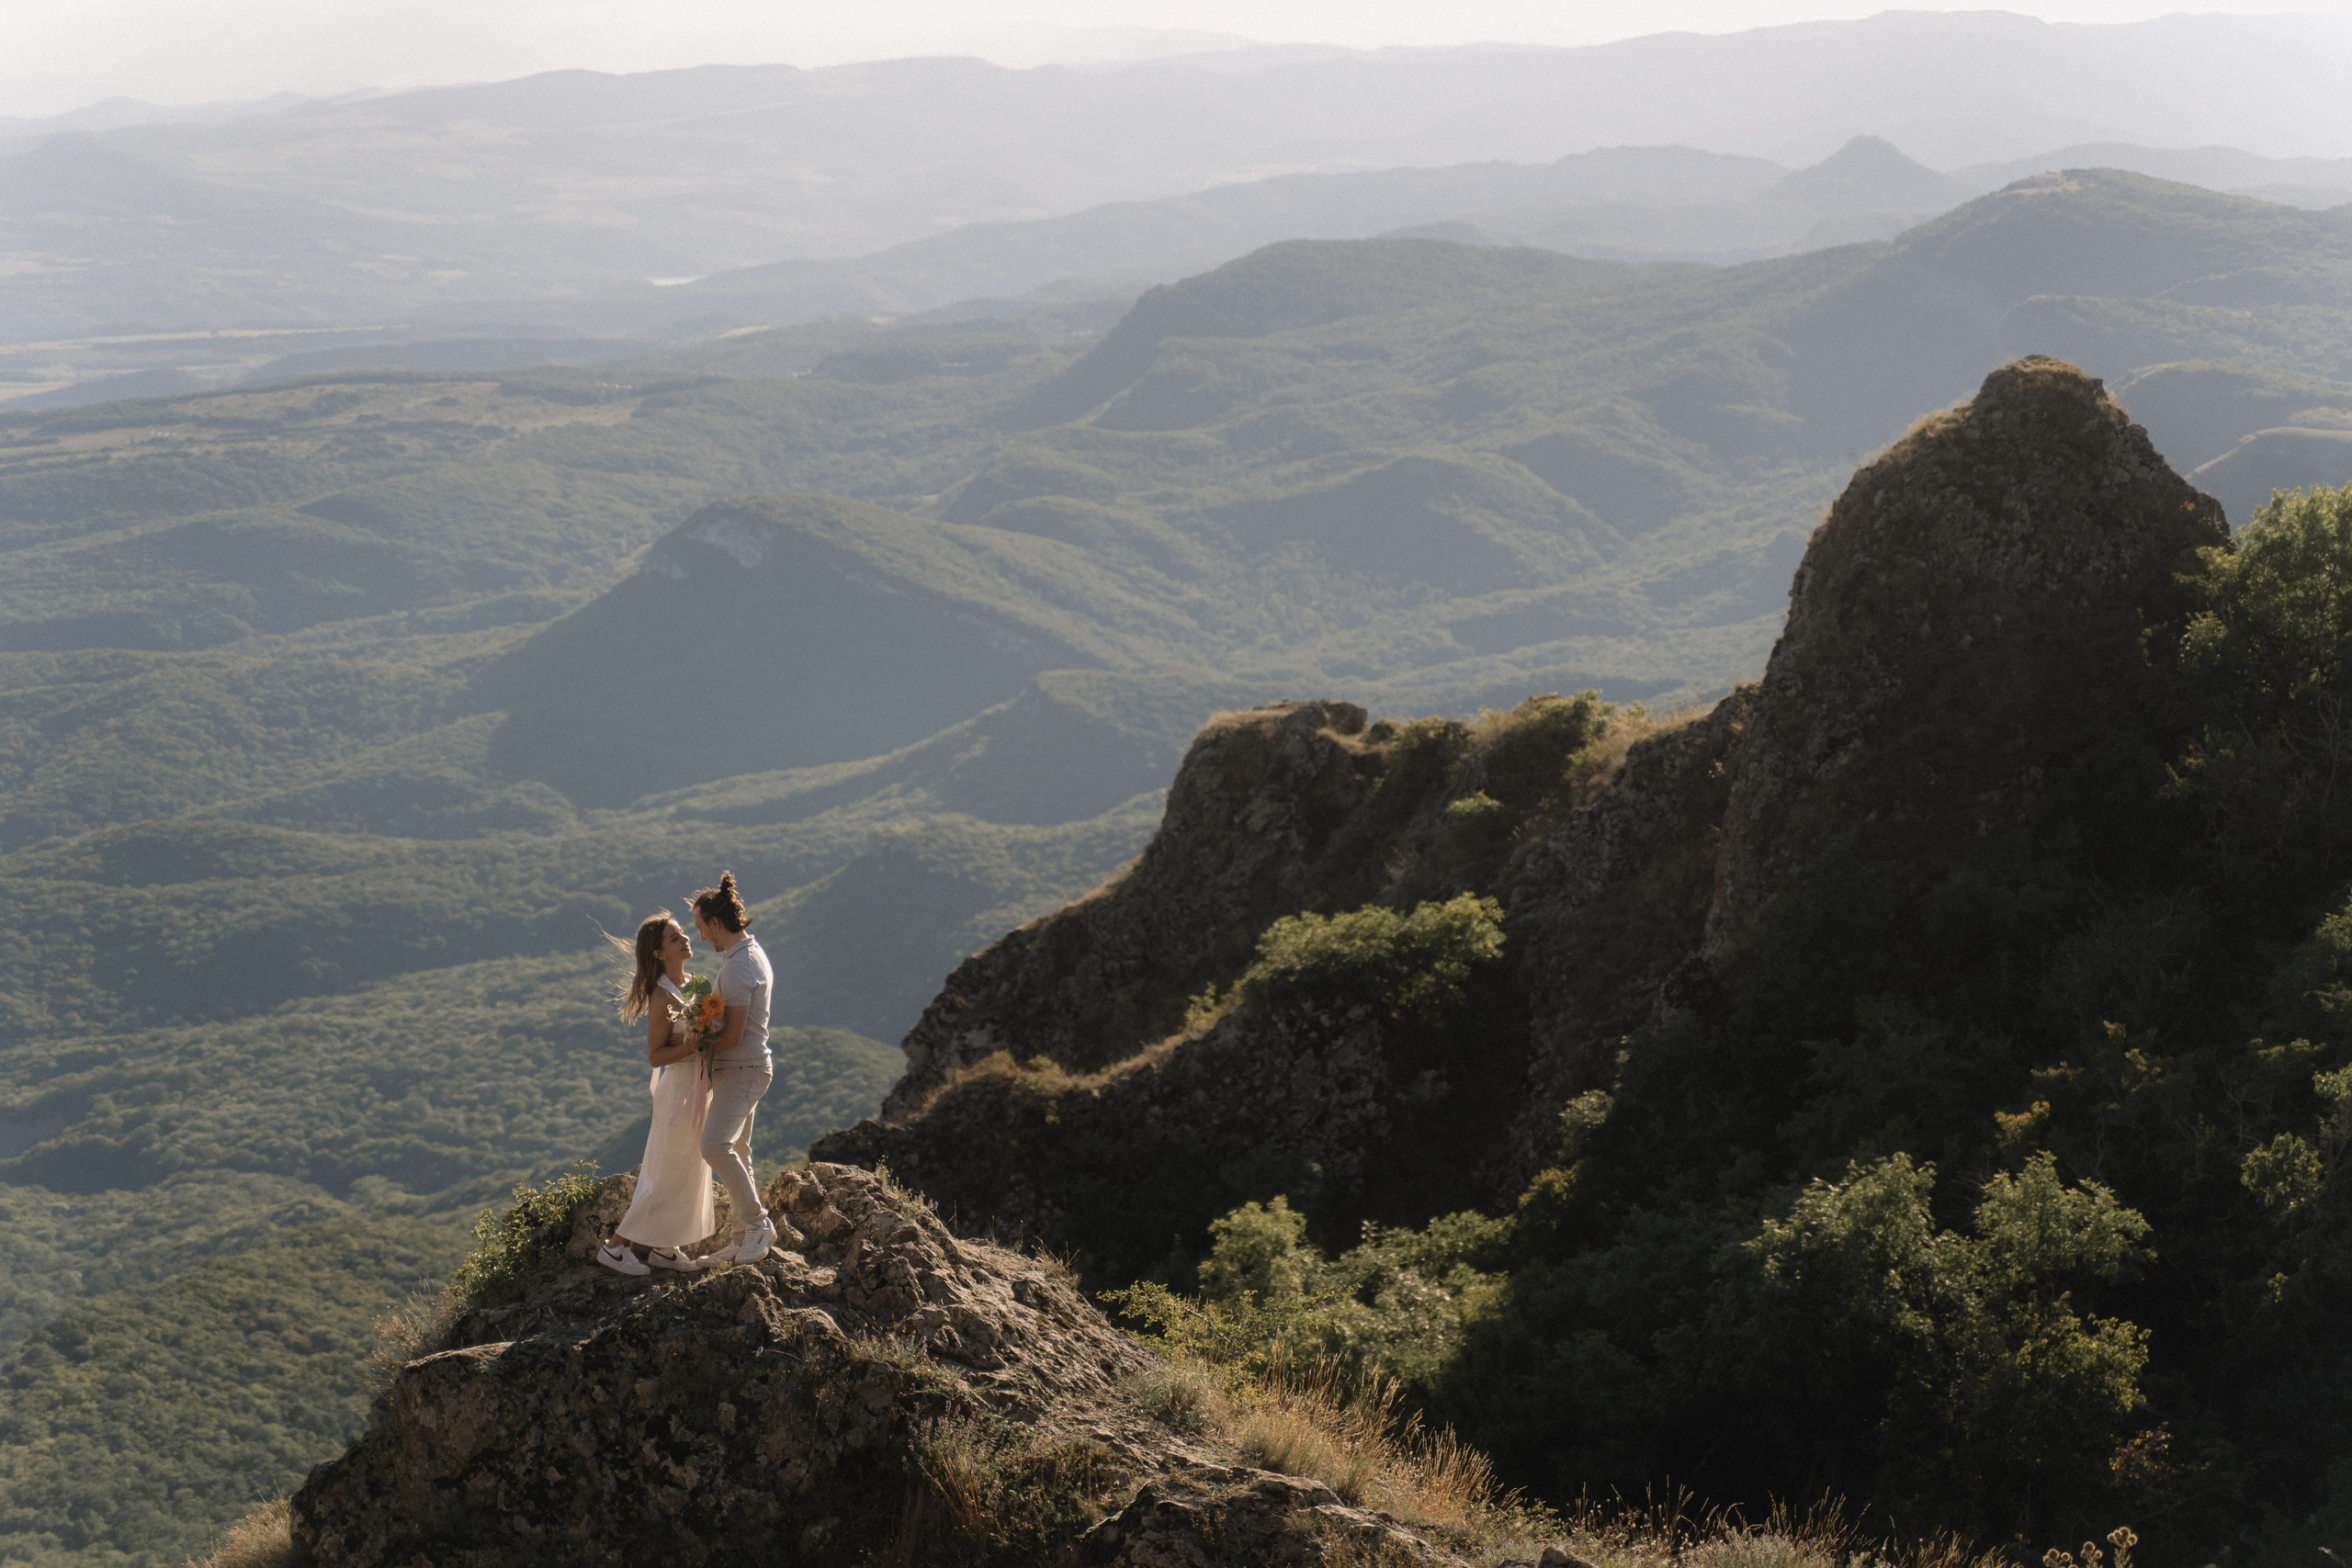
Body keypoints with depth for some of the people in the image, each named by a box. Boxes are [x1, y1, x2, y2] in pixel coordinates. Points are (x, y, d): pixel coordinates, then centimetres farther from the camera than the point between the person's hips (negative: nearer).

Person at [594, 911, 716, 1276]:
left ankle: (662, 1247, 23)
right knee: (667, 1175, -2)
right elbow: (655, 1055, -20)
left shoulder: (689, 985, 6)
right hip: (677, 1087, -9)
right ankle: (615, 1246, 7)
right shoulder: (662, 995, -20)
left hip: (697, 1087, 9)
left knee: (688, 1172, 14)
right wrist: (693, 1044, -30)